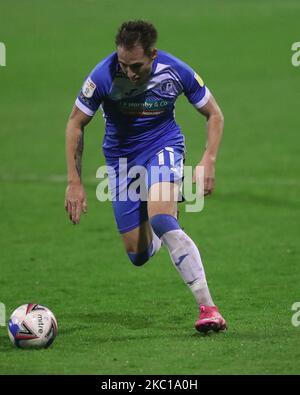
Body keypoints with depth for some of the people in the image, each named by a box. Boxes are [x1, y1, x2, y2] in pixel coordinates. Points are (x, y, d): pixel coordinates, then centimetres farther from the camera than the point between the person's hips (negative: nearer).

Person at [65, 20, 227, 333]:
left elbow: (214, 114, -3)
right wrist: (74, 182, -10)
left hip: (163, 147, -2)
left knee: (160, 220, -31)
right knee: (138, 255, 2)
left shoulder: (176, 72, -19)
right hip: (121, 157, 2)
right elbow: (76, 124, -8)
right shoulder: (104, 76, -22)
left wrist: (208, 161, -16)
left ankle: (208, 307, -34)